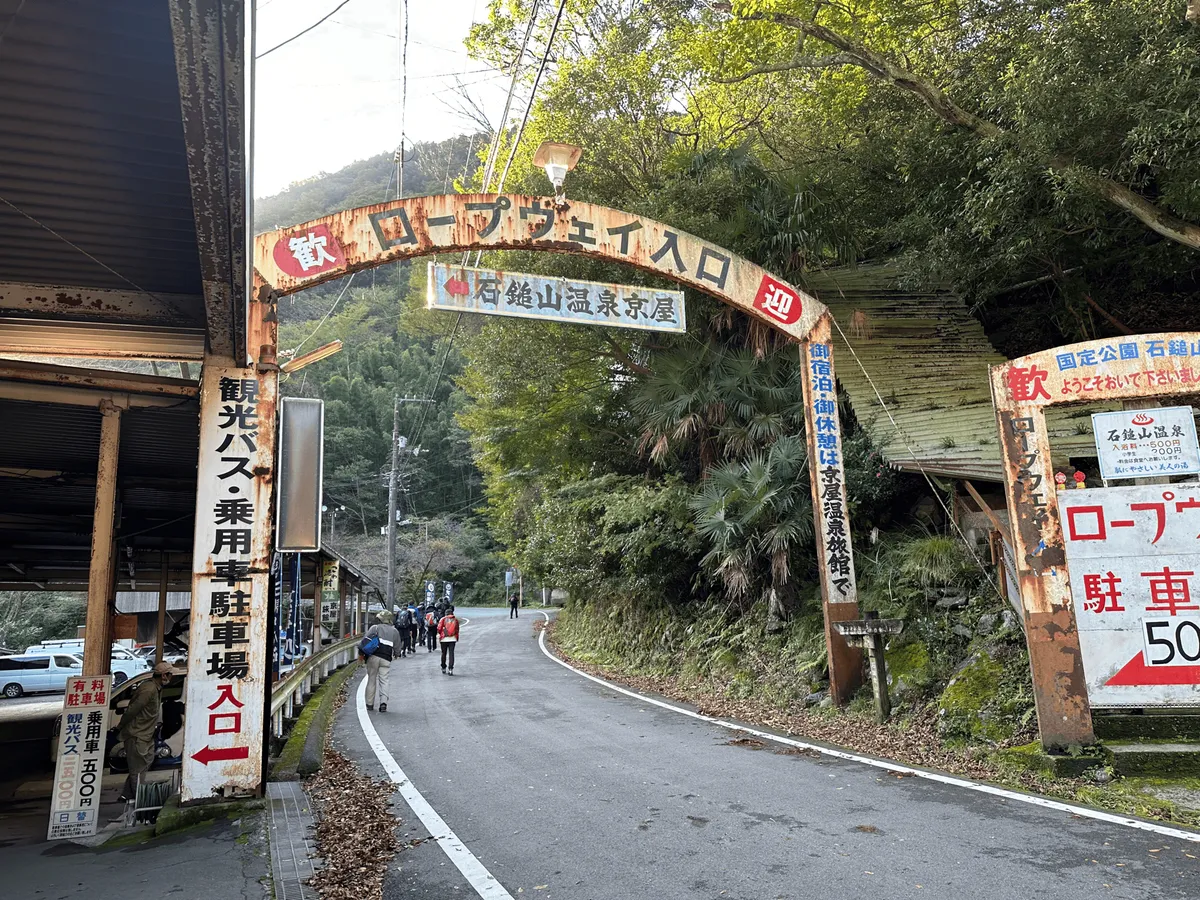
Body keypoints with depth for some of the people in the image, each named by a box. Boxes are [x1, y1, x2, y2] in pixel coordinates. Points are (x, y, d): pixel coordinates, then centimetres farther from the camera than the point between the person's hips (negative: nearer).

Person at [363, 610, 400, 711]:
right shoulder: (395, 631, 14)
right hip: (386, 659, 2)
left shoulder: (375, 628, 5)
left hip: (374, 656, -1)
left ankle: (370, 704, 13)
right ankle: (383, 702, -14)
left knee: (371, 679, 8)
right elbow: (397, 647, 13)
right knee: (384, 680, 3)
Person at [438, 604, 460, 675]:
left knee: (444, 653, 14)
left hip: (444, 638, -1)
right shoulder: (455, 619, 7)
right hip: (453, 639, 1)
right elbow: (457, 629, 8)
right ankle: (451, 669, -10)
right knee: (451, 653, -1)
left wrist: (439, 634, 12)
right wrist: (457, 637, 19)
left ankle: (443, 668, 25)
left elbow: (439, 628, -6)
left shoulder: (443, 619, 0)